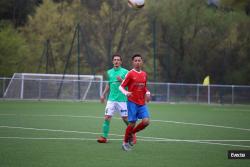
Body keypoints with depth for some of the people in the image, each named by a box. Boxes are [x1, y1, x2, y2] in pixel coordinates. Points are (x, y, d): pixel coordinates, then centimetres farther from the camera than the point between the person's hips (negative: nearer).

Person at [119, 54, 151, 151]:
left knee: (146, 121, -11)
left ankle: (132, 133, 15)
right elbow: (121, 87, -4)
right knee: (132, 123, -7)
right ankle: (125, 142, 15)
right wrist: (126, 93, -24)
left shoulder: (144, 74, 10)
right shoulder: (130, 74, -6)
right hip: (132, 102, -5)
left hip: (142, 103, 5)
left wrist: (147, 93, 3)